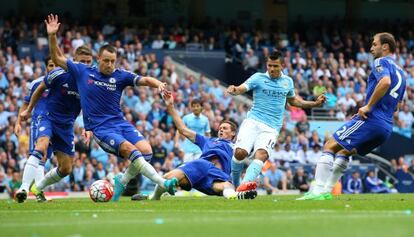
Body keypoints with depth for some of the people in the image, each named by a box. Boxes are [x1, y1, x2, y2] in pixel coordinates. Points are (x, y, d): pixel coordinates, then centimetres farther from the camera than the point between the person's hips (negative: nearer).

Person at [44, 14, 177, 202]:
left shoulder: (120, 76, 5)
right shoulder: (83, 72, 4)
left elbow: (144, 80, -6)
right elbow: (58, 59, 10)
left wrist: (158, 84, -27)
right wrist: (52, 36, -2)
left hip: (119, 123, 3)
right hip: (100, 128, -3)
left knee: (146, 150, -20)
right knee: (130, 149, -28)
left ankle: (122, 181, 4)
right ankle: (163, 183, -31)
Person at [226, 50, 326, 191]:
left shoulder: (287, 82, 14)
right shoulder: (258, 78, 2)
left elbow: (293, 101, 32)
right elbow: (240, 89, -11)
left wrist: (315, 104, 23)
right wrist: (233, 90, -36)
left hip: (271, 128, 1)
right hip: (253, 121, -1)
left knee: (261, 155, -27)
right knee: (240, 152, -22)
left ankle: (245, 184, -46)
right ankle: (234, 184, 4)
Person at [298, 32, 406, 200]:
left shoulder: (381, 62, -4)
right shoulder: (400, 72, 23)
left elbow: (385, 81, -27)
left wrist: (368, 106, -21)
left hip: (372, 120, -9)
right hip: (387, 127, 9)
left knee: (330, 146, -7)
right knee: (344, 151, 24)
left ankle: (318, 191, -16)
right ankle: (326, 191, 19)